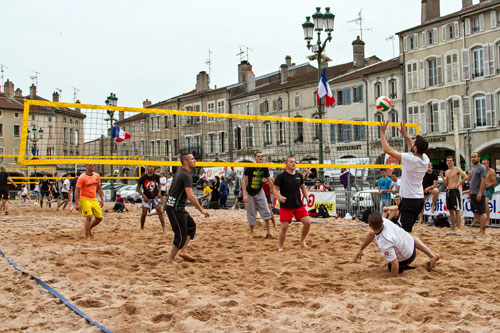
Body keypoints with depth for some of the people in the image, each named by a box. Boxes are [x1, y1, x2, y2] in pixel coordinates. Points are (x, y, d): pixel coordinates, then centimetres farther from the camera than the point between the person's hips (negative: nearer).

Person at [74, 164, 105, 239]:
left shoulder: (97, 176, 6)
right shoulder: (82, 178, -12)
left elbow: (99, 188, 17)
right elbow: (77, 191, -13)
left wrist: (102, 199, 14)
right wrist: (77, 204, -19)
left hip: (94, 199, 6)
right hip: (85, 199, -6)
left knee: (99, 218, 6)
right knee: (89, 217, -16)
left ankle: (89, 229, 30)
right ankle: (87, 237, -5)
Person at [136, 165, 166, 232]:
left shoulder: (156, 177, -7)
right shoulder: (143, 178, -12)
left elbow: (159, 184, 14)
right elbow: (138, 188, -2)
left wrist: (159, 192, 0)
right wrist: (143, 195, -13)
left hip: (155, 197, 1)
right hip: (146, 198, -1)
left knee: (160, 211, -12)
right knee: (144, 213, -1)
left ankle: (163, 227, -13)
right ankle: (142, 228, 19)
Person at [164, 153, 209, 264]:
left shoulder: (179, 172, 12)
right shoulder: (186, 176, -18)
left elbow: (170, 190, 20)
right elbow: (190, 196, -25)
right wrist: (201, 210, -19)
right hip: (175, 208, -10)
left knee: (191, 225, 15)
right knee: (181, 235, -3)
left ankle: (183, 251, 12)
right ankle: (170, 260, 6)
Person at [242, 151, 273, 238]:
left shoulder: (264, 168, -3)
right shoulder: (249, 168, -14)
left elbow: (269, 181, 8)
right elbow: (244, 181, -12)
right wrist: (244, 195, -19)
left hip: (259, 192, 3)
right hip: (249, 193, -3)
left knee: (266, 211, -7)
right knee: (251, 214, 2)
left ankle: (268, 232, 1)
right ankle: (251, 233, 16)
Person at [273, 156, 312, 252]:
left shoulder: (299, 175, 10)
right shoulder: (281, 176, -5)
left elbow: (303, 187, 24)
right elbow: (275, 189, -8)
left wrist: (307, 197, 10)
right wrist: (280, 197, -27)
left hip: (298, 204, 5)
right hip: (285, 206, -5)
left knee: (307, 222, -5)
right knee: (284, 226, -8)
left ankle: (302, 240, 20)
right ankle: (280, 247, 11)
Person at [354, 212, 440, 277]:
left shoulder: (384, 243, -45)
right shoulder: (384, 221, -24)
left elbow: (395, 263, -37)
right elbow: (371, 233, -3)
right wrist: (361, 249, 4)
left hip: (406, 259, -5)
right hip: (410, 241, 5)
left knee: (391, 267, 29)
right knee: (411, 237, 43)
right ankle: (431, 254, 30)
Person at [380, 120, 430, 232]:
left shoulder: (410, 159, -19)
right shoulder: (425, 159, 2)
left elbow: (387, 149, -13)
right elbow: (416, 148, 24)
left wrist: (382, 133, -2)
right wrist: (404, 134, 29)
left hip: (409, 200, -8)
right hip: (420, 199, 8)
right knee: (407, 229, 20)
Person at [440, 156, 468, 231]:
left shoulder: (457, 169, -4)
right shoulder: (446, 172, 17)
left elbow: (465, 177, -17)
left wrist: (459, 184, -15)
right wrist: (443, 177, 5)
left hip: (454, 191, -8)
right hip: (448, 191, 8)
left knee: (457, 210, -8)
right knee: (450, 210, 9)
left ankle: (459, 228, -7)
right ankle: (453, 228, 15)